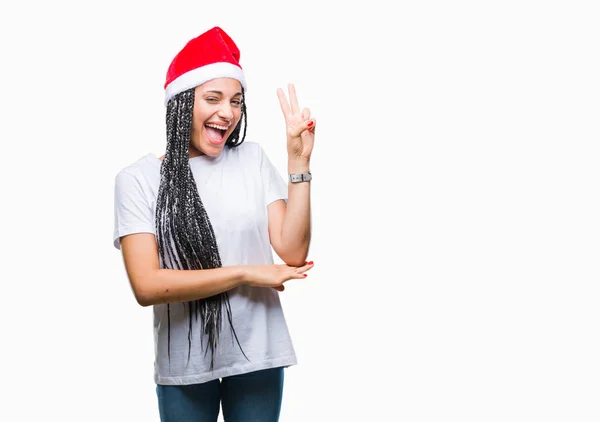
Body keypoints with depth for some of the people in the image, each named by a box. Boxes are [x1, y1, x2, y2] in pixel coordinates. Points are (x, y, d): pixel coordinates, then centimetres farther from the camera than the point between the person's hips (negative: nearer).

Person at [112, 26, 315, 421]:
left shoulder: (252, 158, 2)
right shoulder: (138, 178, -6)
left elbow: (293, 251, -5)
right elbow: (146, 285, -15)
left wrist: (299, 160, -10)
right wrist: (247, 273, -14)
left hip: (258, 355, 2)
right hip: (184, 363, -2)